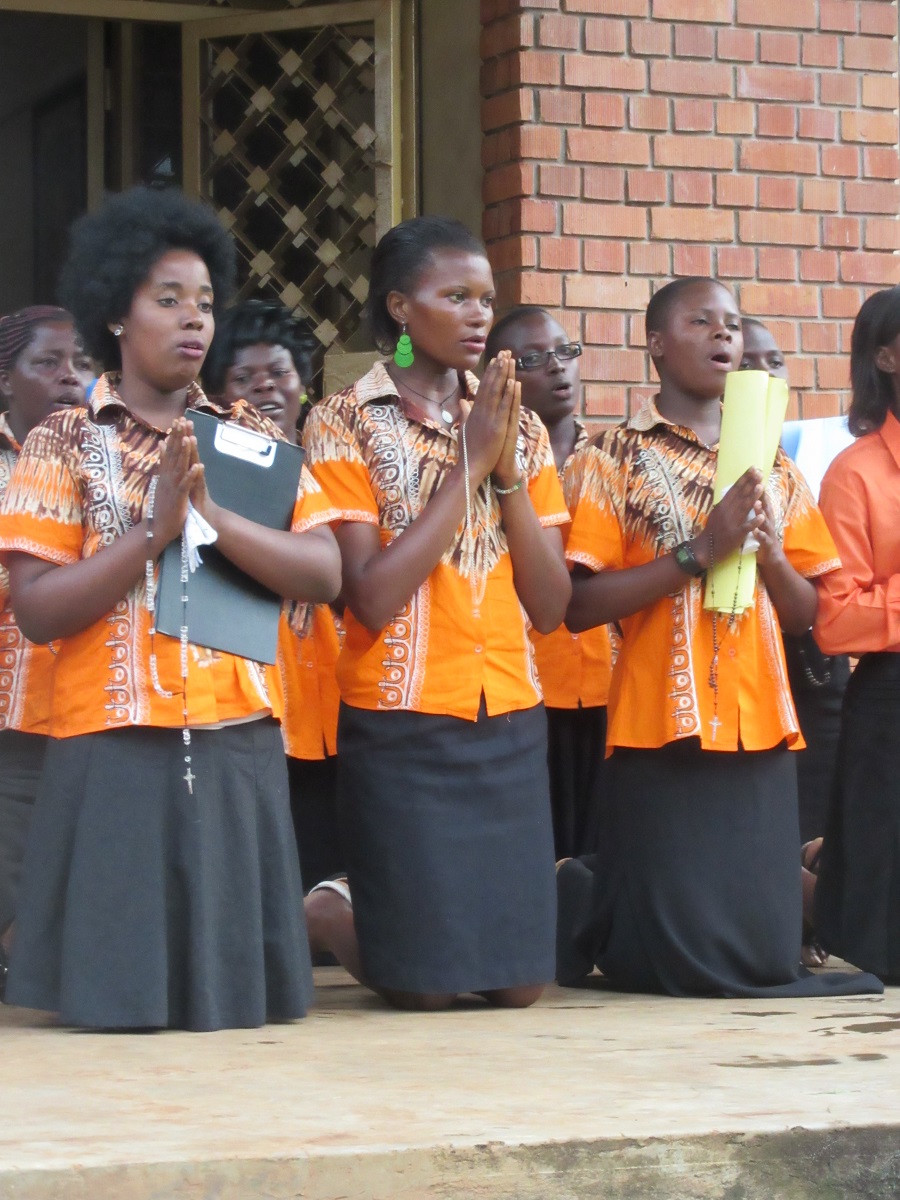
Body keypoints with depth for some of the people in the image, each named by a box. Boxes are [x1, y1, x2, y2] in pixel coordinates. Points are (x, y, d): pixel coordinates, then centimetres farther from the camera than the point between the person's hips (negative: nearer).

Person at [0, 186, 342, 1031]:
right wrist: (153, 528, -17)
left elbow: (325, 574, -2)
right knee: (118, 996, -2)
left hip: (237, 748, 3)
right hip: (114, 748, -2)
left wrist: (210, 515, -15)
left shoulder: (251, 438, 11)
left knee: (234, 988, 1)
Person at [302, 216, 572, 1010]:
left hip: (510, 725, 5)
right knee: (424, 985, -4)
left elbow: (551, 605, 2)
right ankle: (321, 919, 26)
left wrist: (508, 470, -9)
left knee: (520, 982, 4)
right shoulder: (345, 425, -5)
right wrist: (467, 467, -14)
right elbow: (373, 596, -16)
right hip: (403, 727, -5)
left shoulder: (519, 428, 9)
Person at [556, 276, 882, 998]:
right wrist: (699, 552, -16)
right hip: (665, 733, -5)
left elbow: (805, 615, 14)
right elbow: (581, 607, -9)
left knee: (767, 957, -1)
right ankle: (583, 909, 22)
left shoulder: (772, 468, 16)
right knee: (681, 961, -10)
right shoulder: (615, 459, 0)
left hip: (760, 733, 5)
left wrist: (770, 554, -6)